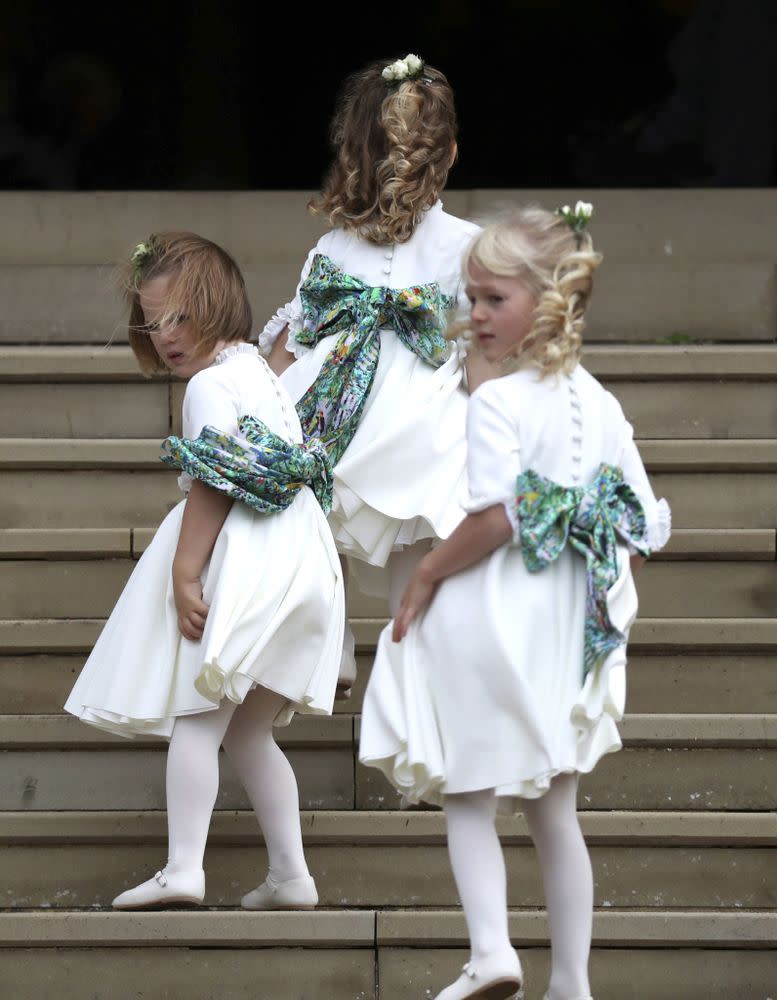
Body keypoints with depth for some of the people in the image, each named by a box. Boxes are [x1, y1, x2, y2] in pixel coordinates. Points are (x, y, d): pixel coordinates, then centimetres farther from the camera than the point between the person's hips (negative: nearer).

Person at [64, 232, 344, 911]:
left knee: (196, 717, -9)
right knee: (248, 730, 14)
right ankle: (291, 872, 9)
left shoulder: (210, 385, -10)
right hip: (295, 562, 10)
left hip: (242, 567, -10)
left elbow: (212, 487, -17)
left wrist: (185, 574, -19)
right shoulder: (258, 370, 19)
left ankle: (184, 866, -16)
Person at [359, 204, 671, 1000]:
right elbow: (642, 523, 7)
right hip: (567, 625, 6)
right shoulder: (600, 405, 5)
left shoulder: (499, 402, -16)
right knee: (555, 811, 13)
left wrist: (428, 572, -13)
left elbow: (495, 518, -25)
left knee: (468, 798, 4)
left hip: (493, 621, -6)